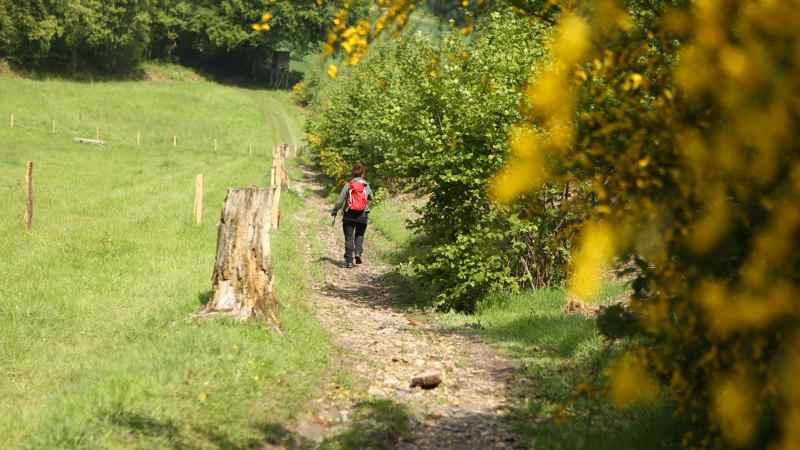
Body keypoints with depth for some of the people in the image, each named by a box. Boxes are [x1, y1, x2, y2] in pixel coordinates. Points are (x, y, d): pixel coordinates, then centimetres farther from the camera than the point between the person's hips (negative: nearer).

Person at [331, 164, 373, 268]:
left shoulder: (348, 185, -5)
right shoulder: (366, 186, 0)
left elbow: (340, 201, -5)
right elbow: (371, 198, 15)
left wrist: (334, 211, 9)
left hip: (349, 215, -1)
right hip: (362, 216, 1)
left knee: (349, 238, 4)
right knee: (359, 235, 19)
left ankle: (349, 260, 1)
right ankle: (358, 253, -3)